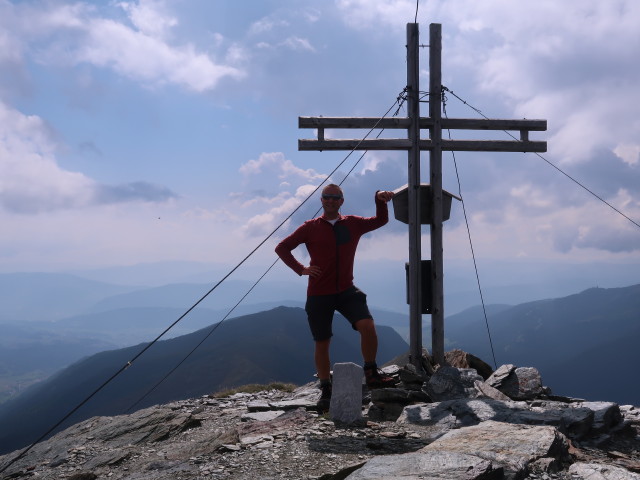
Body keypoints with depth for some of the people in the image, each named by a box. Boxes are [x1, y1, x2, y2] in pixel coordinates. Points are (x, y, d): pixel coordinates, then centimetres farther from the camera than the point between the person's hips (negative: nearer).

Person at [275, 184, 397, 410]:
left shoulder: (353, 224, 7)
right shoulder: (310, 227, 0)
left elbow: (381, 220, 18)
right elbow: (281, 248, 6)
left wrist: (380, 199, 0)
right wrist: (301, 269, -6)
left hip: (346, 291, 1)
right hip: (319, 295, -1)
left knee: (367, 326, -21)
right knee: (322, 343, 4)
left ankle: (371, 374, -4)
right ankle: (326, 391, 19)